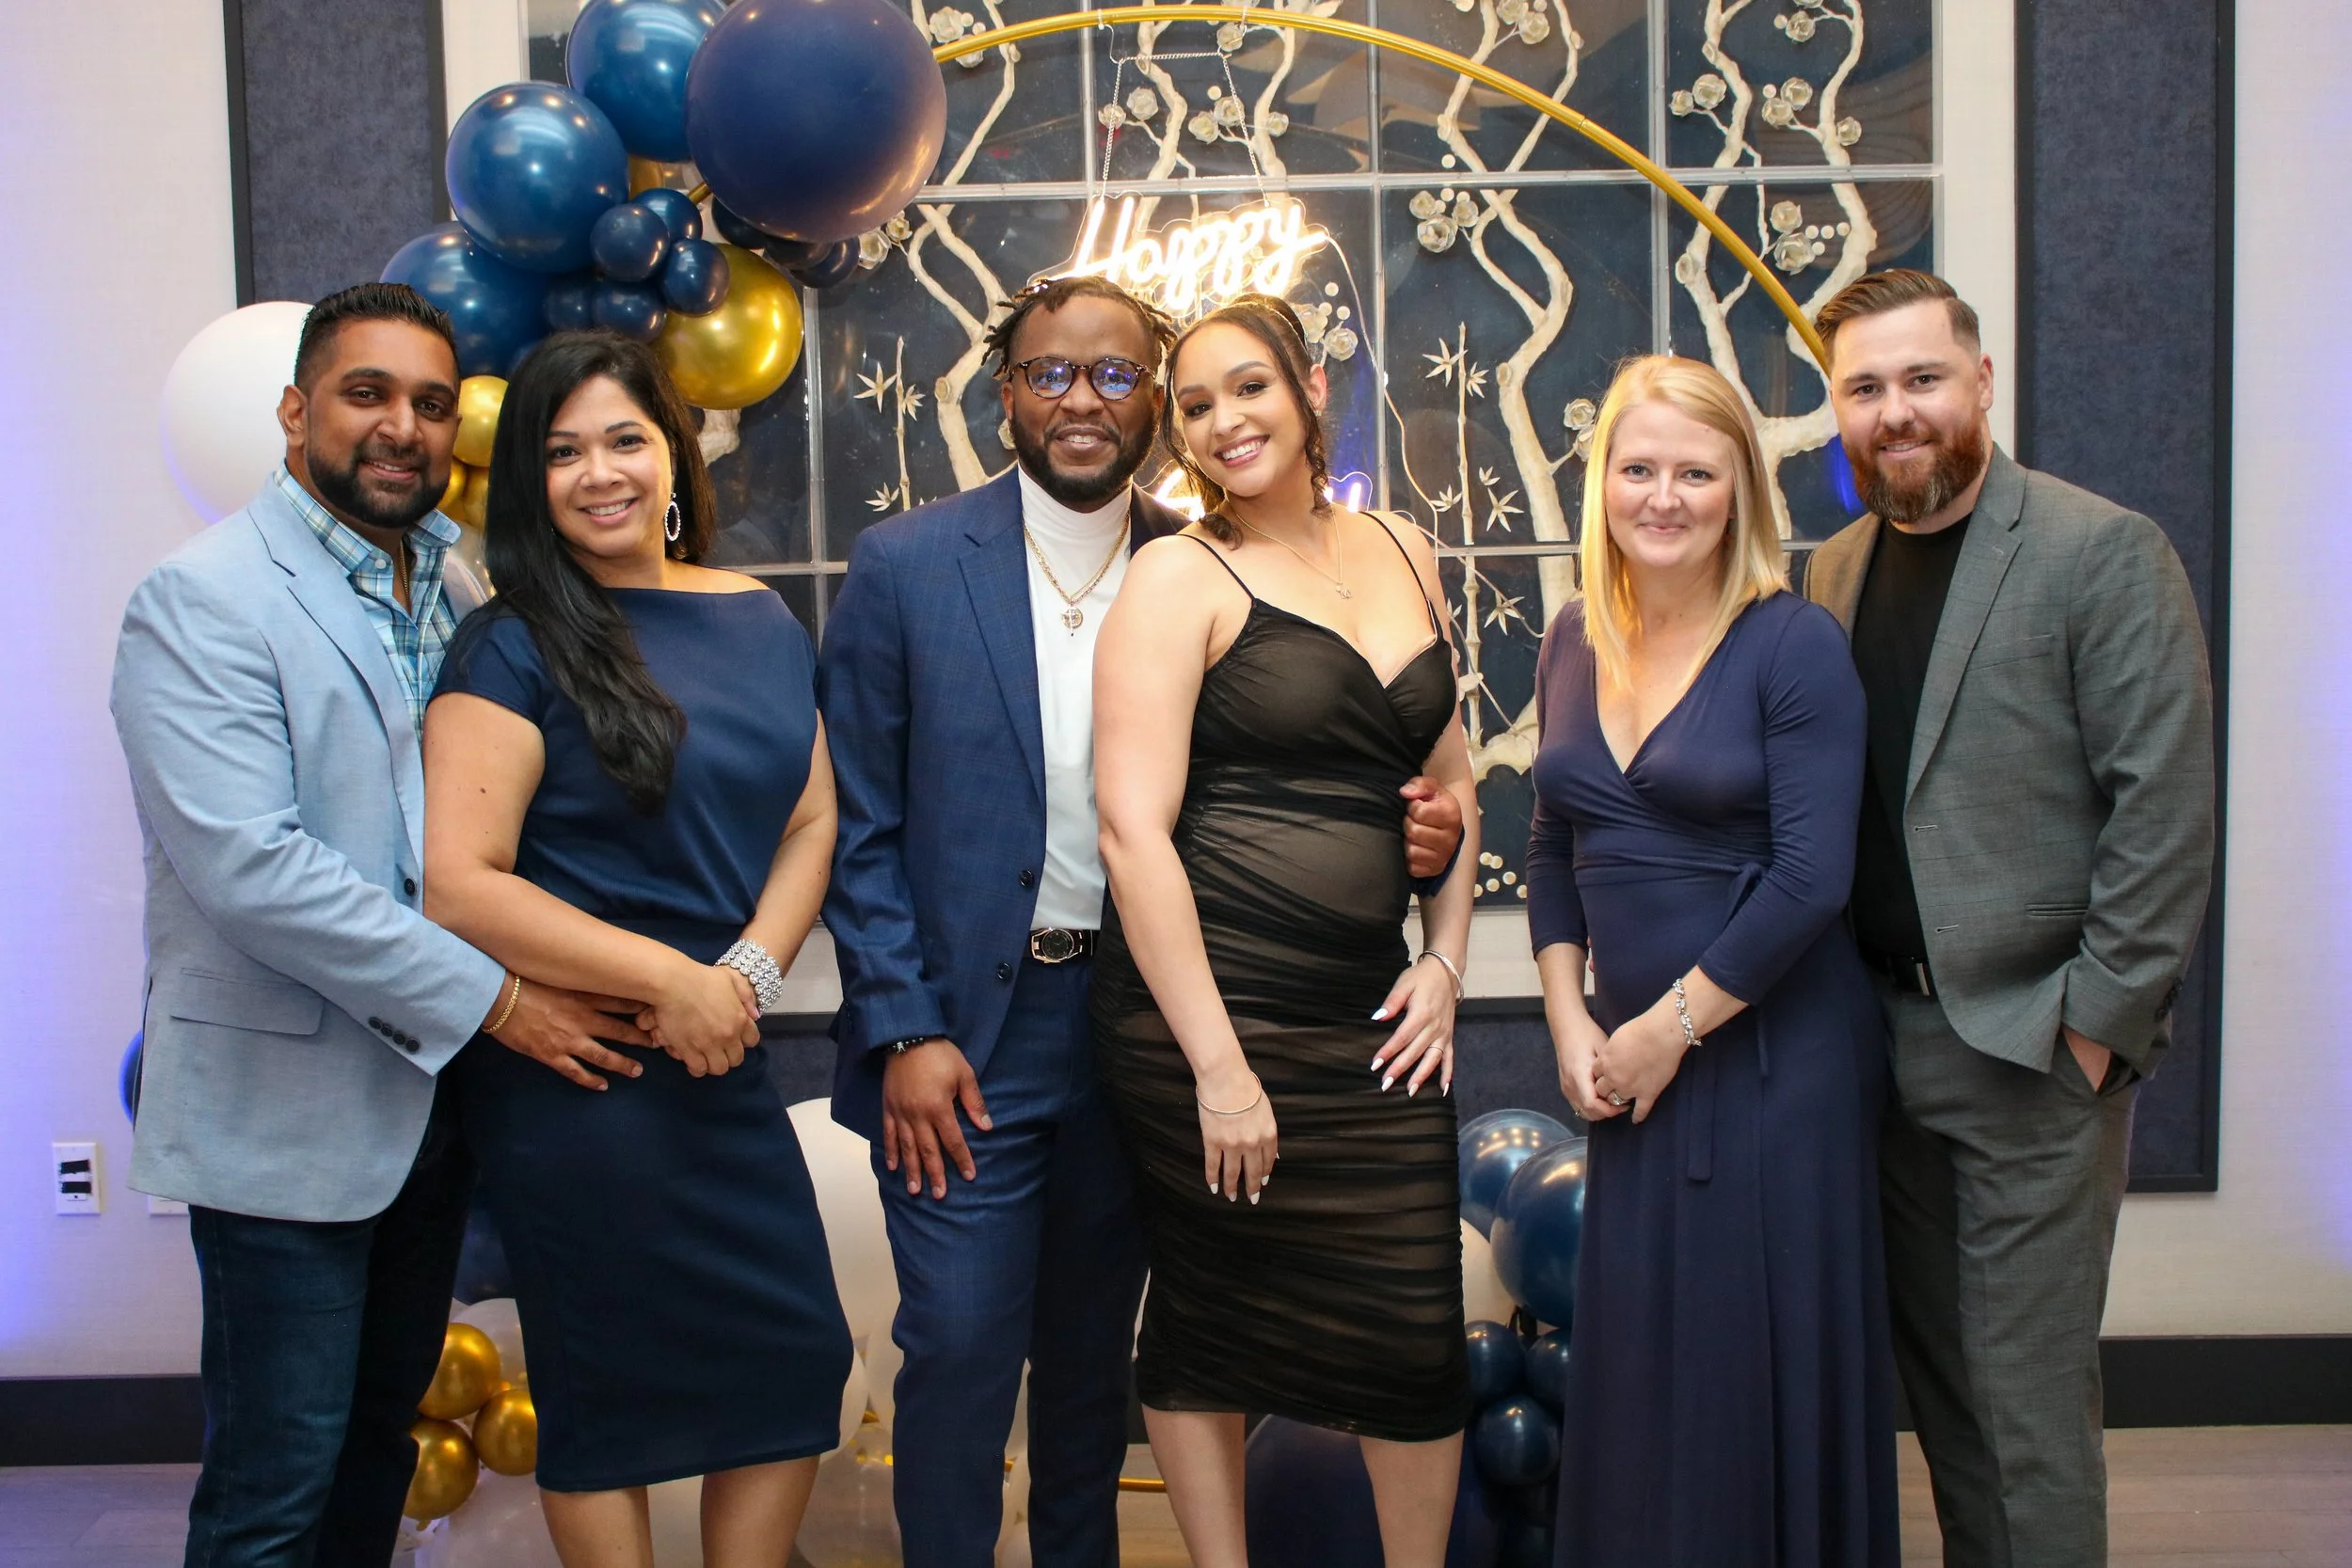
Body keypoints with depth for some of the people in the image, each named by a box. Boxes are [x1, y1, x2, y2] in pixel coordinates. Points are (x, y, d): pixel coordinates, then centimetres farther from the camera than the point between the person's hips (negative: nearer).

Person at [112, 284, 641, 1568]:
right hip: (285, 1107, -7)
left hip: (434, 1086, 7)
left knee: (382, 1436, 19)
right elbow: (246, 862, -23)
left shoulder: (456, 589, 9)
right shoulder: (202, 600, -13)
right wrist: (489, 997, -20)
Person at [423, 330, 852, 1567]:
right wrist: (671, 978, -18)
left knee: (799, 1357, 10)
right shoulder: (514, 643, -8)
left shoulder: (761, 620, 8)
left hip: (725, 1059, 6)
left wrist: (748, 973, -9)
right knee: (608, 1384, 8)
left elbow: (811, 821, 8)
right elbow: (460, 884, -16)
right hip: (574, 1075, -5)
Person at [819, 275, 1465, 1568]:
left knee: (1092, 1351, 18)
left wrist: (1405, 832, -13)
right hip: (964, 1026, -2)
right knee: (960, 1349, 2)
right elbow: (858, 824, -4)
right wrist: (904, 1031, -10)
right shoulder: (906, 565, -5)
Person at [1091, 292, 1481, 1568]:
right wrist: (1218, 1065, -17)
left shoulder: (1400, 552, 12)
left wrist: (1446, 958, 6)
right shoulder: (1178, 576, -5)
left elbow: (1449, 774, 20)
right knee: (1207, 1314, 9)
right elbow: (1133, 829, -13)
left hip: (1372, 1010, 5)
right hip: (1201, 1004, -5)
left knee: (1415, 1330, 5)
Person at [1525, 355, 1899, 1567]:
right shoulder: (1574, 643, 7)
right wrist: (1570, 1021, 2)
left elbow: (1811, 877, -15)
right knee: (1632, 1365, 11)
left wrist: (1672, 1027, -11)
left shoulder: (1793, 645, -10)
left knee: (1764, 1364, 4)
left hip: (1773, 1057, -5)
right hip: (1633, 1060, 5)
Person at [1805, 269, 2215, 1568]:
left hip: (2032, 1051, -6)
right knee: (1936, 1377, 15)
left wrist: (2098, 1022, -13)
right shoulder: (1835, 569, 10)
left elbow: (2167, 809, -12)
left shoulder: (2102, 554, -8)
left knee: (2026, 1401, 0)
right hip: (1882, 1038, 6)